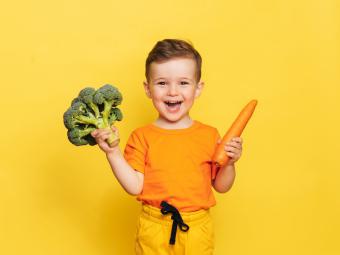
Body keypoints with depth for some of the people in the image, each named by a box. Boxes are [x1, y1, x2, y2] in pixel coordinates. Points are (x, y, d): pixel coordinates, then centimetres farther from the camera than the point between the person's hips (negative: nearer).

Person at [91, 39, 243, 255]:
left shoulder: (209, 135, -2)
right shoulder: (142, 137, -4)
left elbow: (221, 186, 5)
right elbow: (135, 186, -11)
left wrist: (229, 163, -13)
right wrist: (113, 153, -18)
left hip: (198, 231, 1)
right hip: (154, 230, -1)